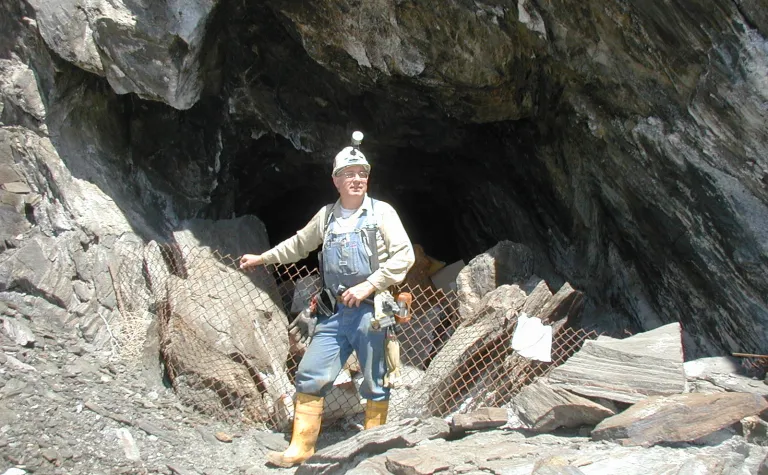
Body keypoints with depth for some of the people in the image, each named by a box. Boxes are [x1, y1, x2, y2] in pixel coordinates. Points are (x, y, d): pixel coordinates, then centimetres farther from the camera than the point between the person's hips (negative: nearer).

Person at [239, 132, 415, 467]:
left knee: (375, 385, 4)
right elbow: (299, 244, 29)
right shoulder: (326, 216, 12)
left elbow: (404, 255, -8)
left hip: (371, 310, -4)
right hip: (335, 313, 4)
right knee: (311, 377, 2)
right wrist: (262, 258, 34)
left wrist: (368, 286, -14)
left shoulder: (380, 212, -1)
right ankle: (300, 448, 13)